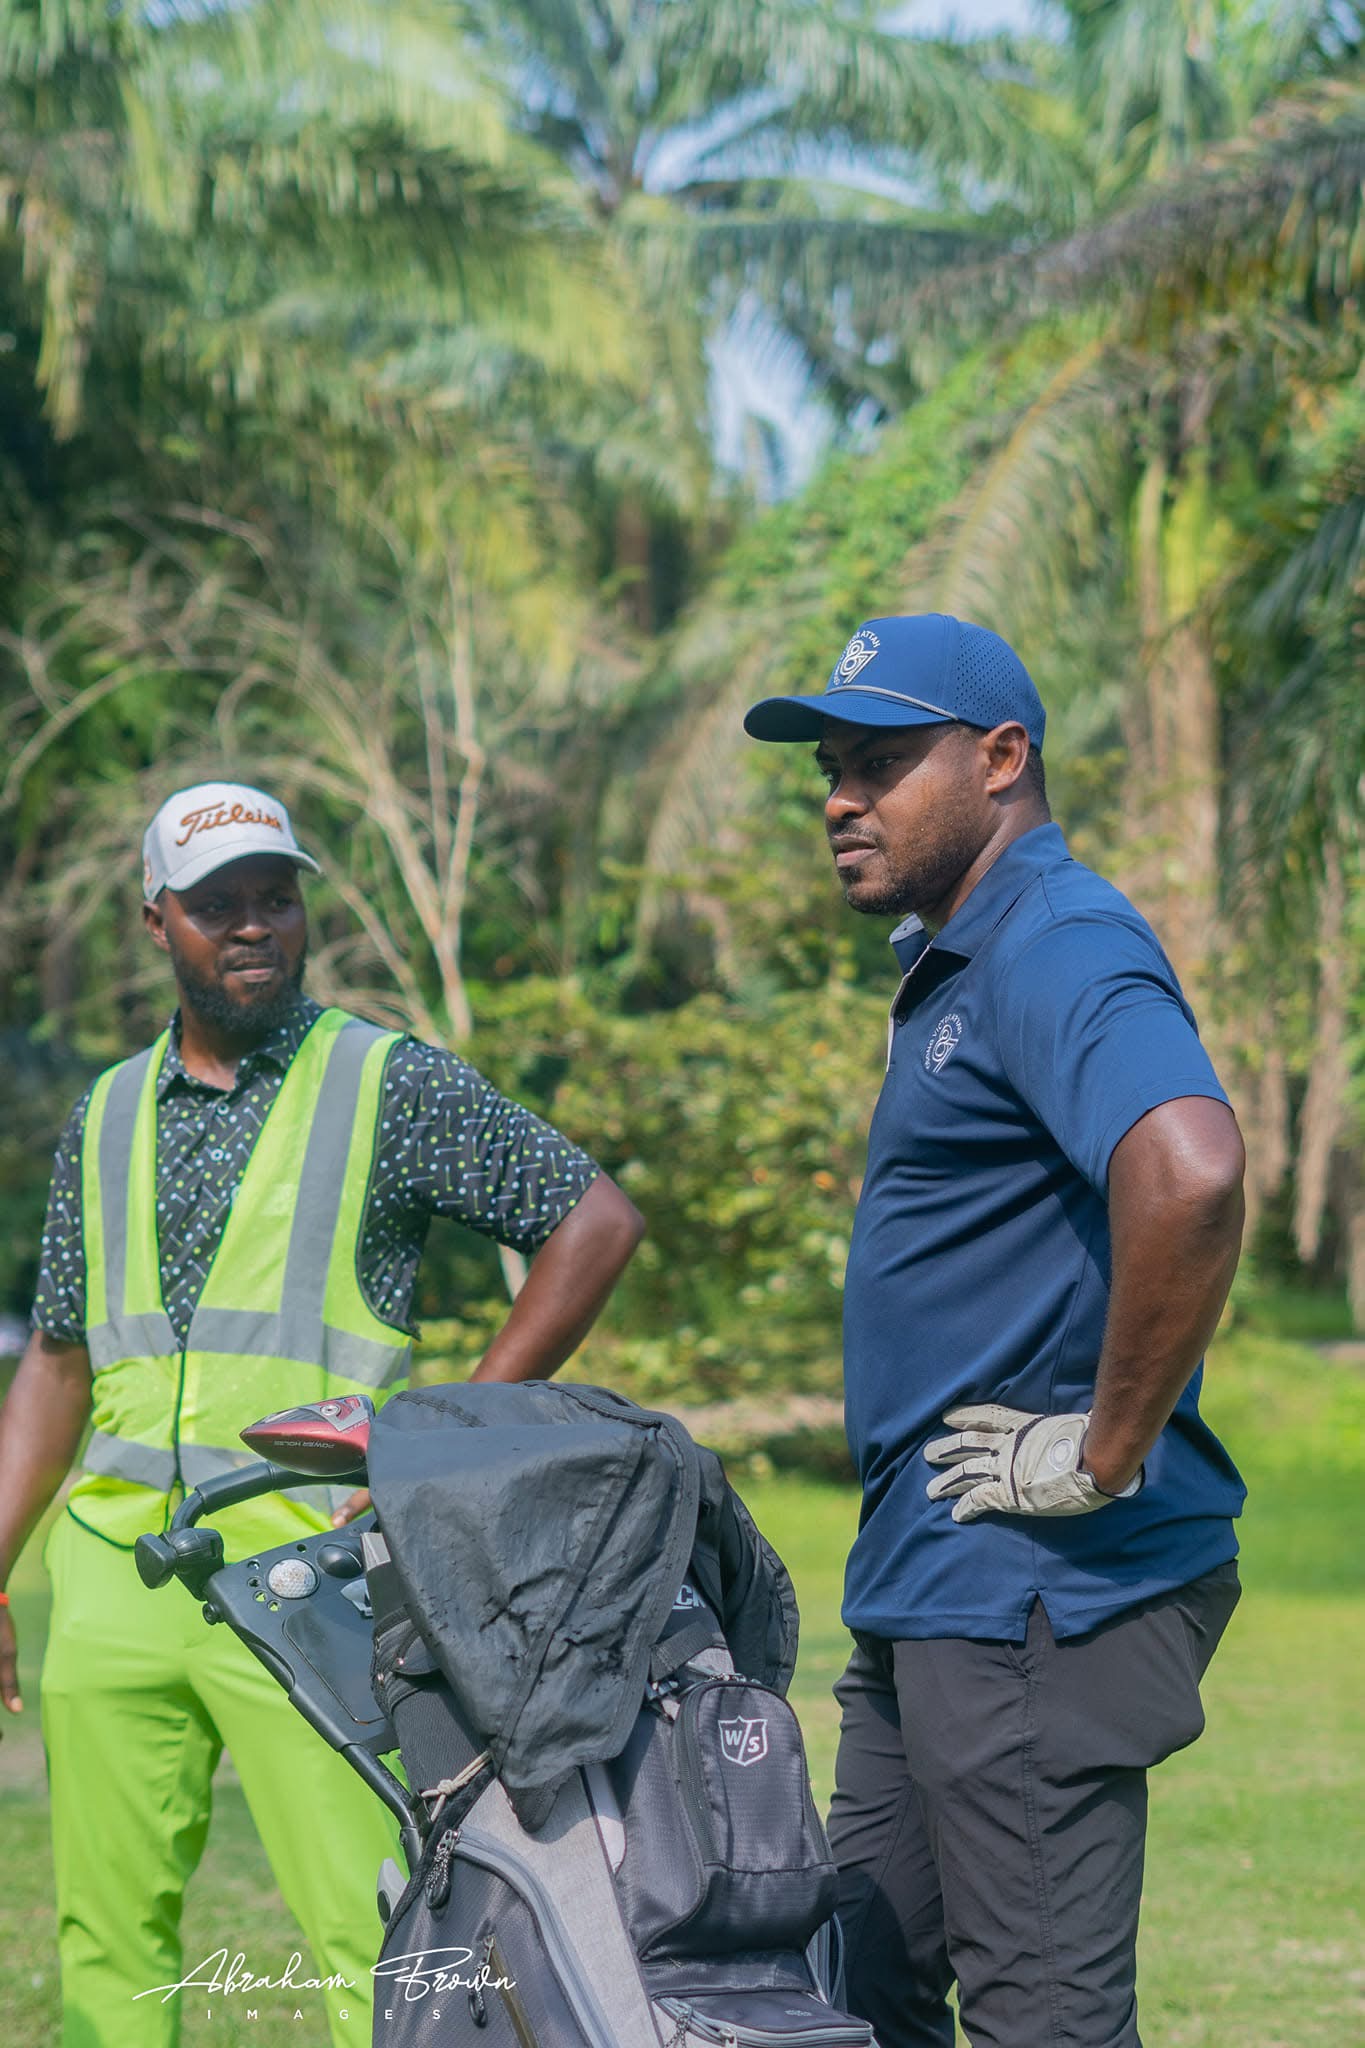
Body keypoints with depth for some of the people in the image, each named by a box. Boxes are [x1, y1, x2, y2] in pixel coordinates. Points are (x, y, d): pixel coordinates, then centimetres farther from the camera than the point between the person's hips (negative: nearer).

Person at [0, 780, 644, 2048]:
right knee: (103, 1939, 5)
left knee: (369, 1935, -11)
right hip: (110, 1562, 5)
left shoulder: (392, 1088, 1)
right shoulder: (106, 1121, 15)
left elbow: (597, 1223, -1)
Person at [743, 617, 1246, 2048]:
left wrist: (1113, 1452, -26)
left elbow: (1189, 1177, -35)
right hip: (927, 1582, 11)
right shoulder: (948, 963, 18)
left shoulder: (1057, 949, -16)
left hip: (1034, 1592, -11)